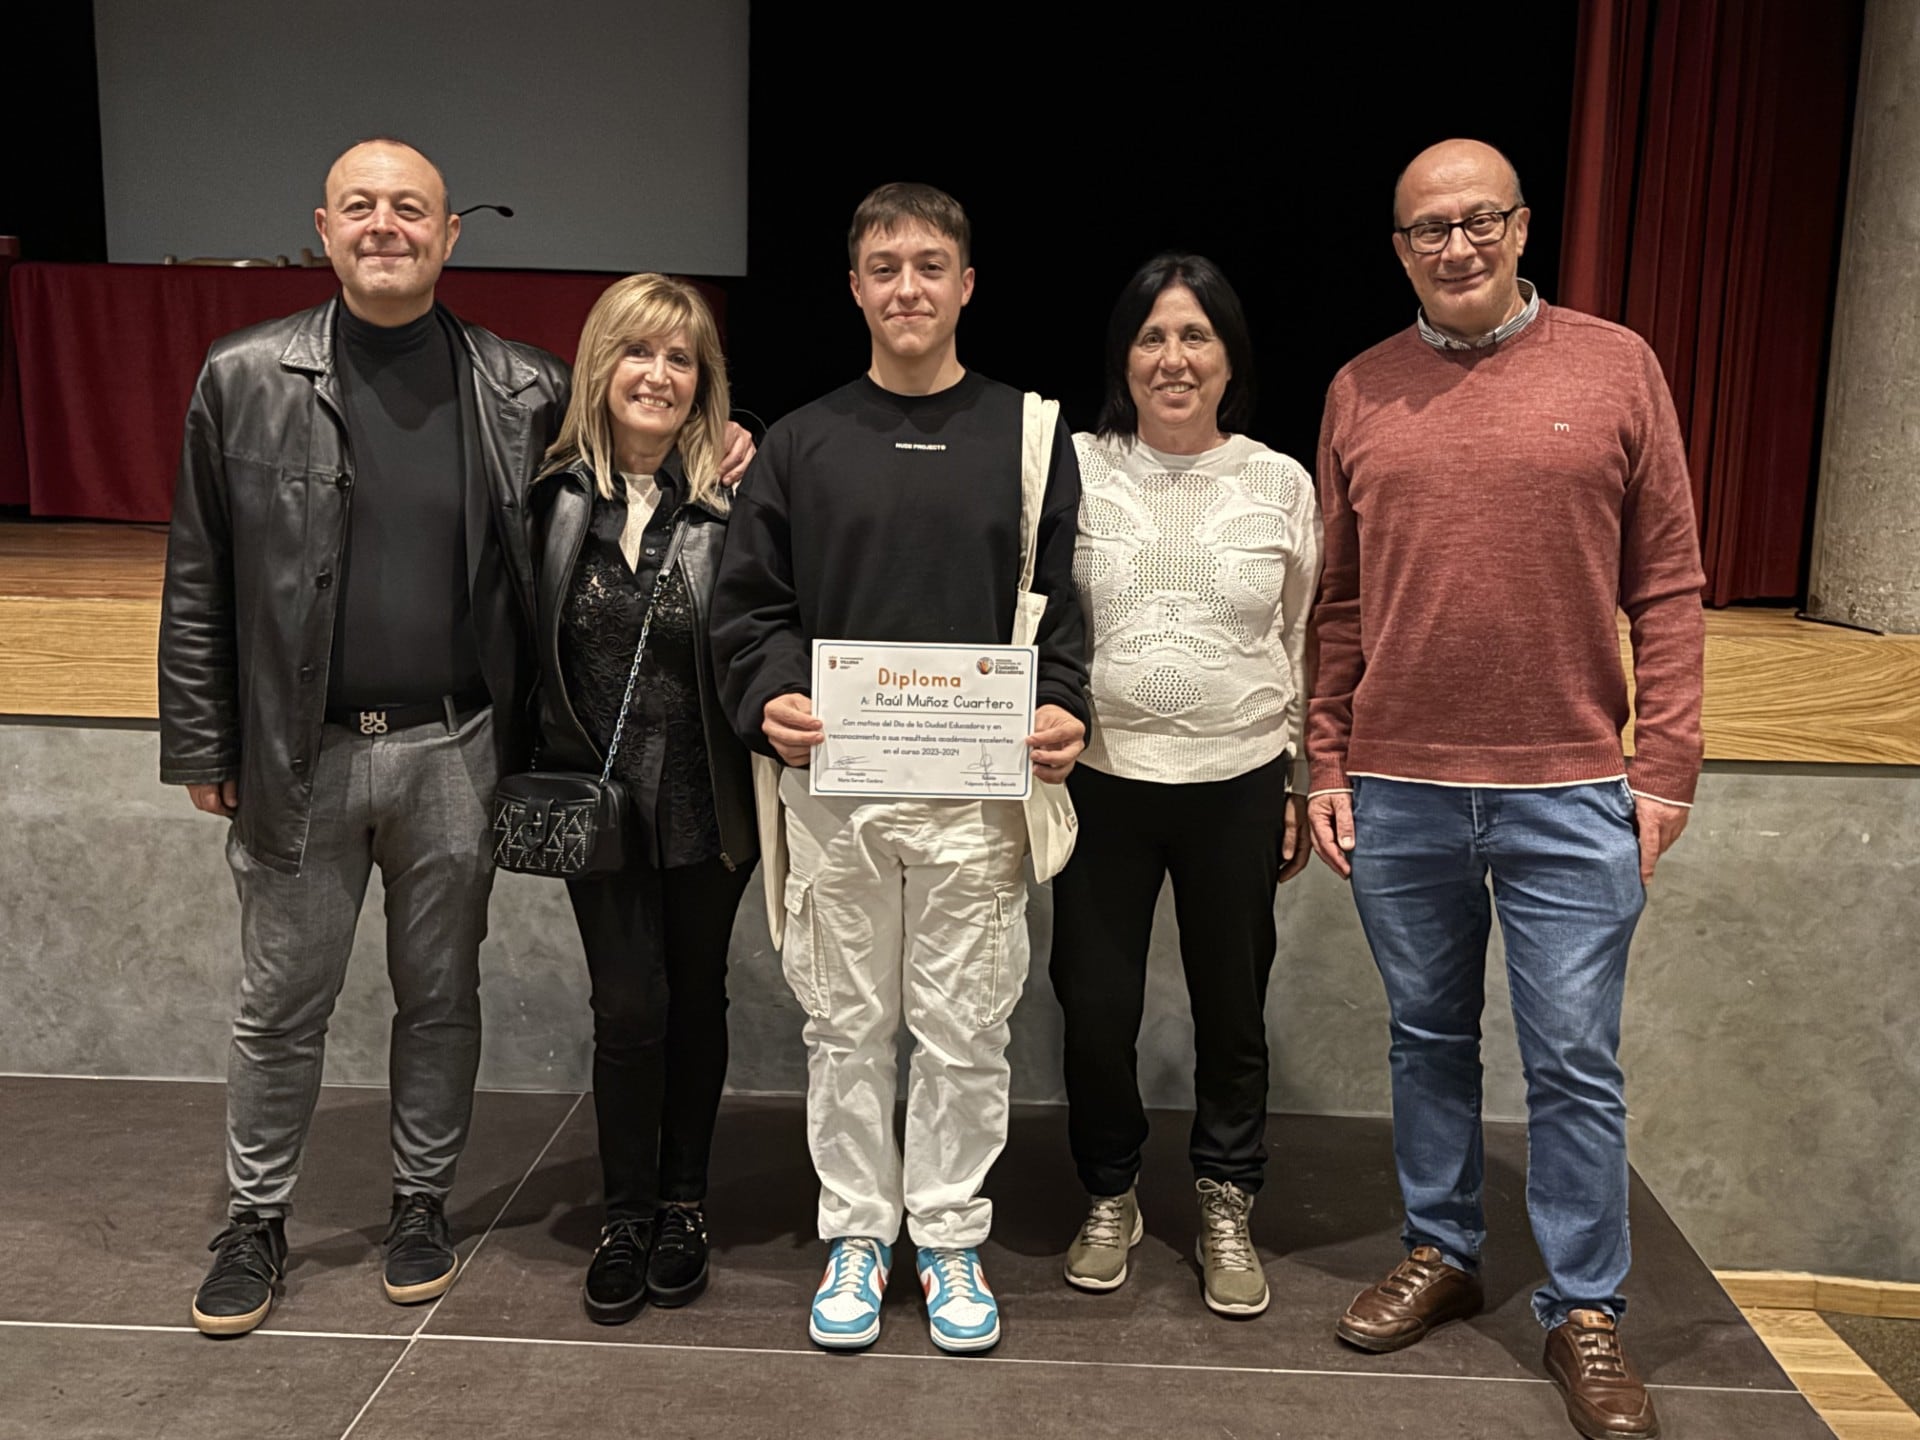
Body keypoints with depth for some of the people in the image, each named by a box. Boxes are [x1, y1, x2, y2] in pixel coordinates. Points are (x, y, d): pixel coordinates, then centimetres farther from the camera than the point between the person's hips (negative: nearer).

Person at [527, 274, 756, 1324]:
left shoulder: (734, 500, -10)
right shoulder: (555, 494, -3)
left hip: (704, 801, -1)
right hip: (596, 795, 1)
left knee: (695, 998, 13)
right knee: (628, 1006, 1)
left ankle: (682, 1202, 32)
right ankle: (626, 1215, 22)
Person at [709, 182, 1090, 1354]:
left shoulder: (1028, 437, 5)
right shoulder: (802, 443, 7)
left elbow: (1066, 597, 4)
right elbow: (751, 603, 6)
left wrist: (1064, 706, -13)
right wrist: (769, 699, -12)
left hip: (978, 788, -1)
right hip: (835, 785, 1)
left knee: (966, 1030, 7)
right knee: (846, 1025, 10)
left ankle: (951, 1238, 25)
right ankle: (857, 1232, 26)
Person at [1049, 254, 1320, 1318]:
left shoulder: (1281, 484, 3)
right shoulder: (1076, 469, -3)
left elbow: (1306, 648, 8)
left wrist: (1300, 786, 8)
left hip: (1239, 784, 1)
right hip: (1102, 779, -1)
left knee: (1233, 1009, 12)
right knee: (1093, 1003, 7)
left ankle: (1227, 1207, 32)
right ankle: (1108, 1196, 31)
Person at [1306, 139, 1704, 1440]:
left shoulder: (1616, 367, 0)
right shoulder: (1362, 392, 6)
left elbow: (1667, 585, 0)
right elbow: (1339, 604, 8)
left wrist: (1665, 766, -5)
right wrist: (1326, 767, 5)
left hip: (1570, 794, -2)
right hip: (1397, 792, 2)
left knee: (1574, 1063, 5)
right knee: (1430, 1040, 15)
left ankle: (1586, 1311, 22)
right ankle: (1441, 1254, 33)